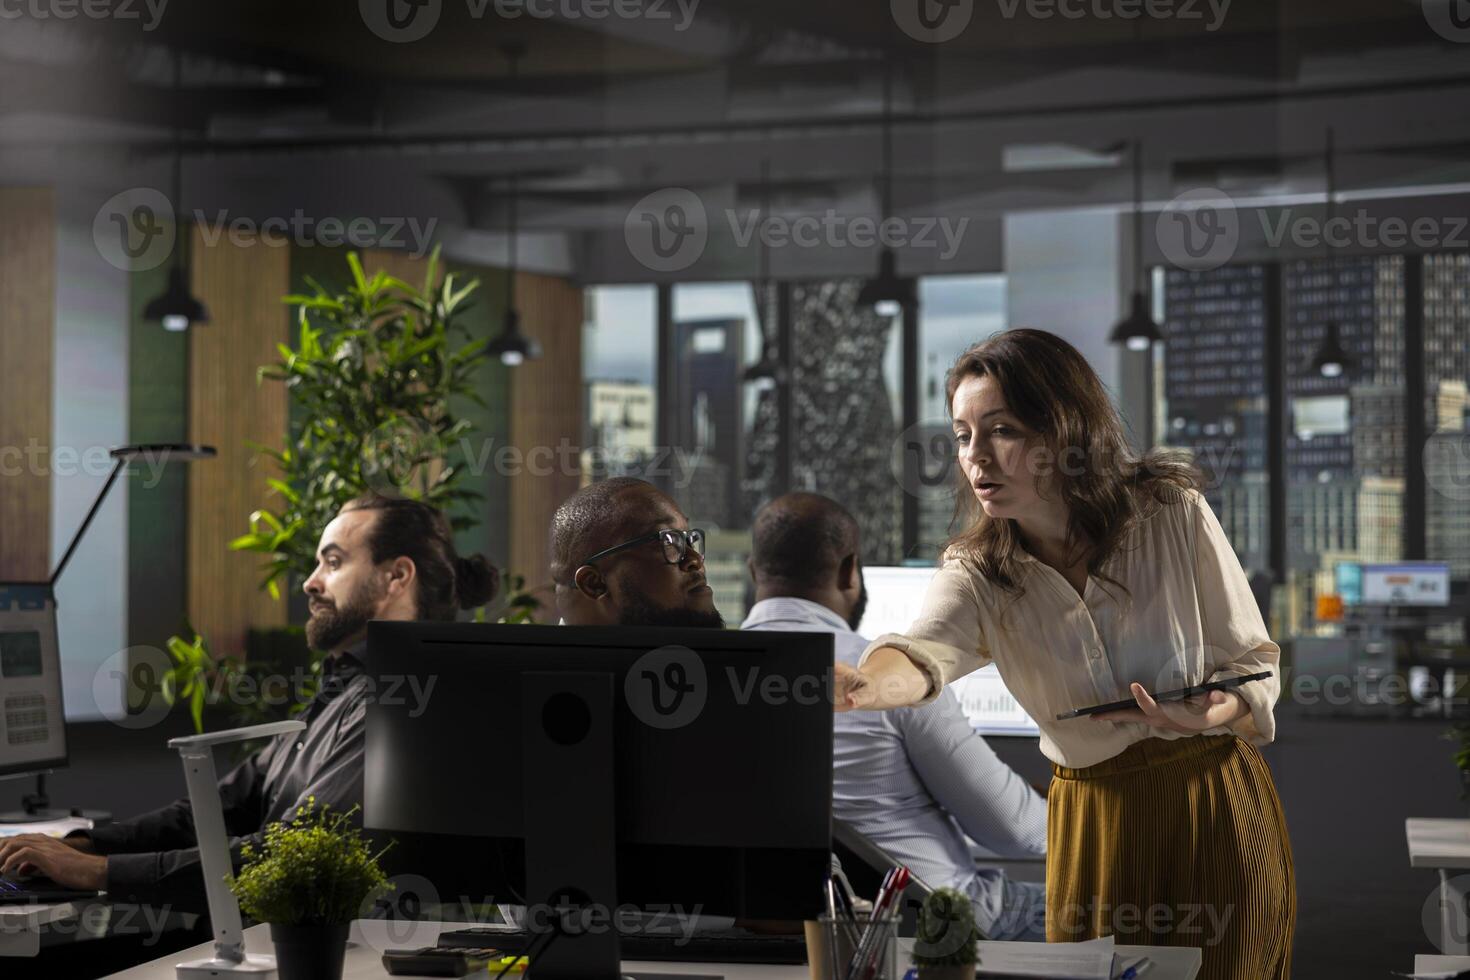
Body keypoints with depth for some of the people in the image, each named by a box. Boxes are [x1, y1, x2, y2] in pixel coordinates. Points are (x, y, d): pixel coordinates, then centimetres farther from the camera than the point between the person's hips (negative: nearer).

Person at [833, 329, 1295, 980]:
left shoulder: (1175, 513, -12)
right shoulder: (977, 573, -9)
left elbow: (1256, 663, -3)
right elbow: (924, 653, -32)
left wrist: (1209, 715, -26)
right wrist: (859, 686, -56)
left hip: (1219, 809, -1)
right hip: (1092, 823, 1)